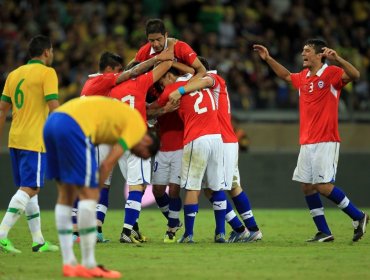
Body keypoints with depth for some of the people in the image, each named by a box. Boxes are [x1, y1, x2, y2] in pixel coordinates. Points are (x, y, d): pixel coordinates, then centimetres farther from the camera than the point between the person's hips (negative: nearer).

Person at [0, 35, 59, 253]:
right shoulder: (47, 73, -6)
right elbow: (54, 106, -15)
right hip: (35, 140, -8)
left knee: (27, 188, 13)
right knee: (30, 189, -8)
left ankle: (38, 240, 15)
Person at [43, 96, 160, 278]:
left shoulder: (117, 116, 32)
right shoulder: (137, 125, 7)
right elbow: (108, 163, -1)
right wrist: (94, 191, 6)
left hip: (51, 121, 9)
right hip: (73, 126, -9)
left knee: (66, 195, 14)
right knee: (89, 195, -3)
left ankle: (69, 264, 14)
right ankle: (89, 266, -2)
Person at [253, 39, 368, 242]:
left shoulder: (331, 73, -8)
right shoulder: (303, 77, 14)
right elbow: (286, 75, 36)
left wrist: (337, 59, -38)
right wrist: (268, 59, 33)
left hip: (325, 142, -8)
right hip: (306, 142, 8)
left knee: (323, 186, -13)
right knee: (306, 186, 2)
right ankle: (324, 232, 8)